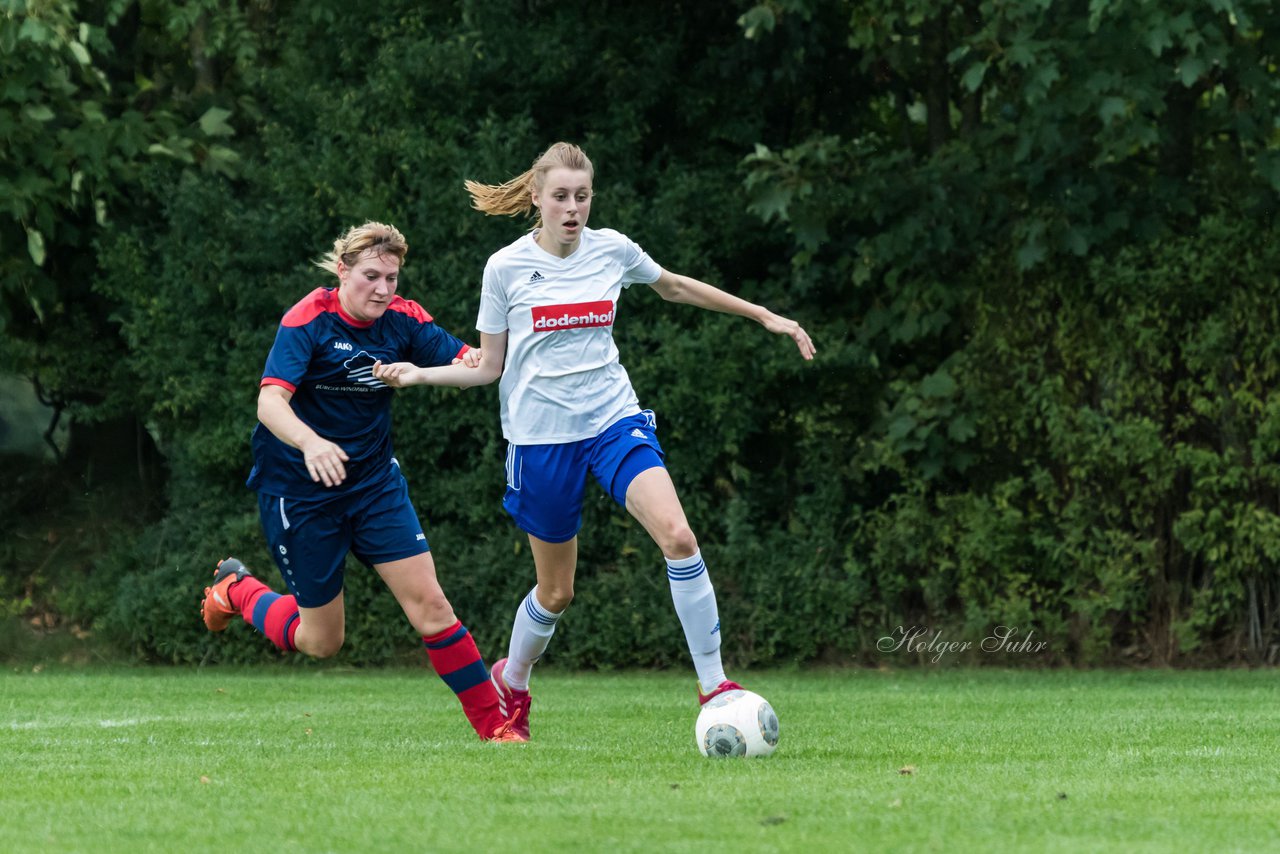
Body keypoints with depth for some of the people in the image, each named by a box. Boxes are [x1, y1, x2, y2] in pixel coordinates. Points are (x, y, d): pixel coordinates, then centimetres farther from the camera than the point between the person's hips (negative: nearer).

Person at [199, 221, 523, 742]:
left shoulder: (401, 321, -4)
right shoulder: (309, 321, -19)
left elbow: (463, 361, -5)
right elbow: (270, 402, -30)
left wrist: (476, 361, -31)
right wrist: (310, 443, -50)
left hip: (375, 482, 4)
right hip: (299, 490, -4)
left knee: (429, 604, -8)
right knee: (321, 642, 7)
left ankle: (492, 723, 0)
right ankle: (236, 590, 34)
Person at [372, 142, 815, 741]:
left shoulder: (612, 250, 0)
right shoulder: (506, 268, -5)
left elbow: (675, 288, 20)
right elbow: (488, 367, 2)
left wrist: (764, 316, 22)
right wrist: (418, 375, -13)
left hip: (614, 418, 1)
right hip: (541, 433, -1)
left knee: (677, 535, -23)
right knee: (556, 591, 6)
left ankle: (714, 686, -16)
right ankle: (510, 682, 37)